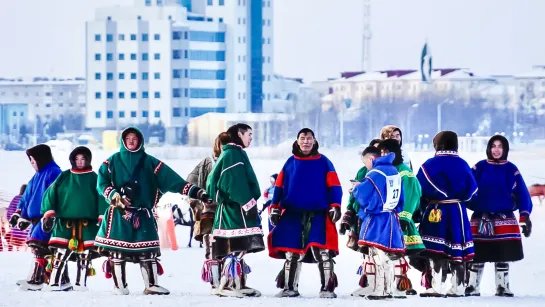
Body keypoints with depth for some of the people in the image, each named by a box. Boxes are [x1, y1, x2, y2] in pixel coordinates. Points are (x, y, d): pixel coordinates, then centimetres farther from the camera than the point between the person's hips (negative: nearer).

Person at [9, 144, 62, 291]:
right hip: (37, 218, 10)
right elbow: (27, 197, 24)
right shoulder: (37, 176, 20)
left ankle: (37, 279, -22)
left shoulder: (54, 174, -10)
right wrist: (19, 215, 19)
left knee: (39, 246, -18)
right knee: (36, 246, 14)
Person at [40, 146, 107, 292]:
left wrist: (102, 219, -5)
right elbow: (50, 194, 5)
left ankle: (81, 283, 8)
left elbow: (102, 199, 3)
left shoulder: (94, 179, 7)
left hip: (88, 223, 0)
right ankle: (56, 281, -3)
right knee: (60, 253, -7)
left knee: (85, 254, 1)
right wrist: (49, 213, -6)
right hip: (64, 221, 0)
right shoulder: (64, 177, 9)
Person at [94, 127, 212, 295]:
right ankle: (120, 286, 4)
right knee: (117, 250, -4)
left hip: (143, 215, 1)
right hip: (118, 213, -1)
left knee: (148, 251, -2)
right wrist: (115, 197, -15)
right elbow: (102, 184, 3)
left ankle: (151, 285, 4)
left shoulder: (149, 162, 8)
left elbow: (171, 179, 1)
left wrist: (195, 192, -9)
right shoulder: (113, 161, 7)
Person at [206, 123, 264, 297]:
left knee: (239, 249, 13)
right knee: (234, 249, -14)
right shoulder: (234, 154, -10)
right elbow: (236, 183, -19)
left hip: (234, 209, 11)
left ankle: (239, 284, 17)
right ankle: (225, 285, -17)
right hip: (236, 208, -11)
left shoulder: (234, 154, 22)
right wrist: (248, 204, -20)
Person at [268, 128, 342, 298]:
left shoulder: (323, 162, 3)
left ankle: (327, 288, -8)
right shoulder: (290, 162, 10)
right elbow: (279, 186, 12)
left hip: (318, 214, -3)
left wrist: (335, 206, -9)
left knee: (322, 251, -13)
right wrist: (275, 208, 5)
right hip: (293, 214, 3)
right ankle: (289, 288, 15)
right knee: (292, 253, 6)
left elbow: (334, 186, 2)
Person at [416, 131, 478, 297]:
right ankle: (457, 287, 12)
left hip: (435, 212, -4)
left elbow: (418, 190, -6)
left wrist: (423, 206, 9)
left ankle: (437, 287, -11)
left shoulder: (429, 165, -7)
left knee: (436, 249, -5)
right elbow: (471, 190, 8)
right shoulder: (462, 165, 5)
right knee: (457, 250, 9)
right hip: (457, 212, 4)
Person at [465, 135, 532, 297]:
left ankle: (502, 288, 17)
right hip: (479, 220, 0)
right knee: (477, 256, 3)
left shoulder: (511, 170, 0)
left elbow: (522, 194, 0)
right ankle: (472, 287, 12)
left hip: (504, 221, 0)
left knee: (503, 256, 7)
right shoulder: (479, 168, 0)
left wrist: (525, 217, -8)